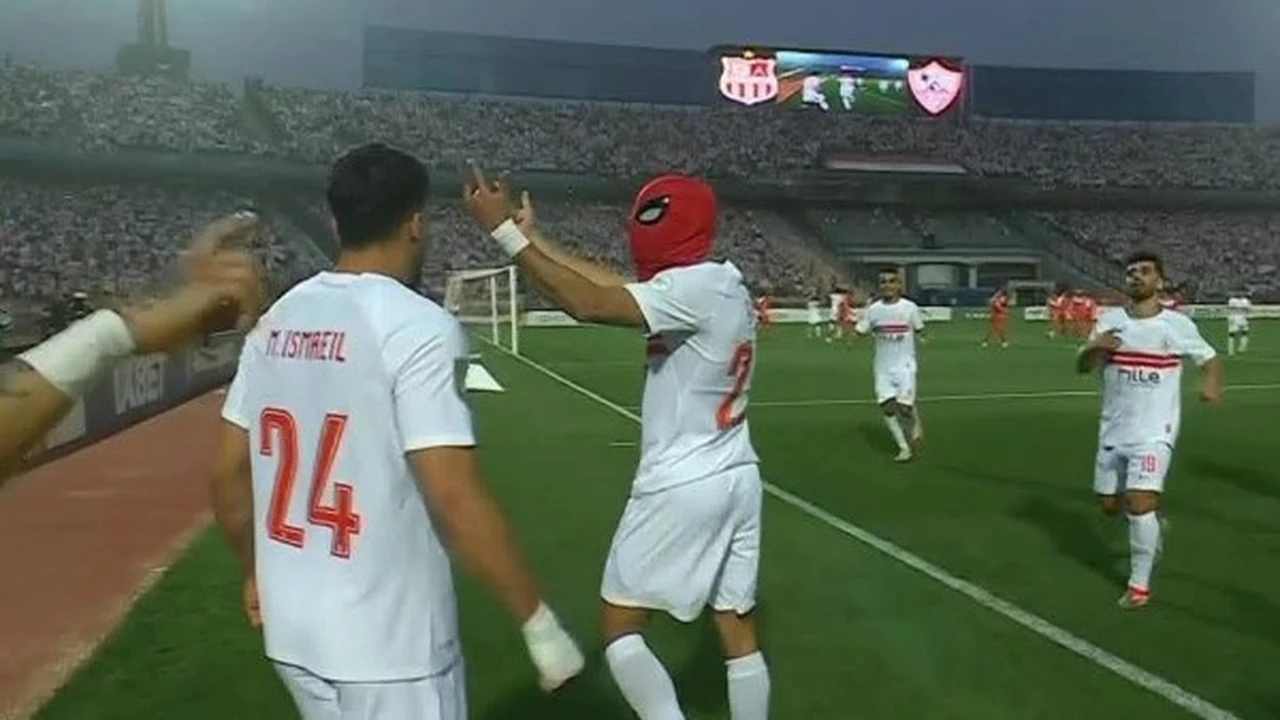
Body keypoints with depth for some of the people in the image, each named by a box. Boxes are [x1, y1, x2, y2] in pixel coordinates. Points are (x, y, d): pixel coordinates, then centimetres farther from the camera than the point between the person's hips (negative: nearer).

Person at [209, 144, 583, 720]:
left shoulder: (277, 319, 3)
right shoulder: (417, 325, -17)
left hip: (292, 628, 7)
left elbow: (228, 472, 9)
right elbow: (455, 497, -22)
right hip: (388, 642, -7)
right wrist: (539, 622, -14)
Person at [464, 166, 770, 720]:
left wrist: (506, 234, -24)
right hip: (737, 480, 9)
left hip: (681, 487, -9)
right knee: (738, 629, 15)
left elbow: (590, 304, -28)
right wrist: (535, 239, 17)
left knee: (619, 626, 6)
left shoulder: (696, 287, -18)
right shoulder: (723, 284, 9)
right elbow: (618, 288, 14)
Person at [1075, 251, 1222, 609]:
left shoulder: (1177, 324, -6)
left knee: (1139, 504, -17)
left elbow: (1210, 358, 6)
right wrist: (1093, 347, -21)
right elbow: (1081, 367, 2)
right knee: (1110, 505, 13)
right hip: (1113, 431, 4)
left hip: (1154, 432, -4)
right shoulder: (1109, 320, 2)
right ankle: (1152, 523, 45)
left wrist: (1212, 383, -17)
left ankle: (1140, 584, 0)